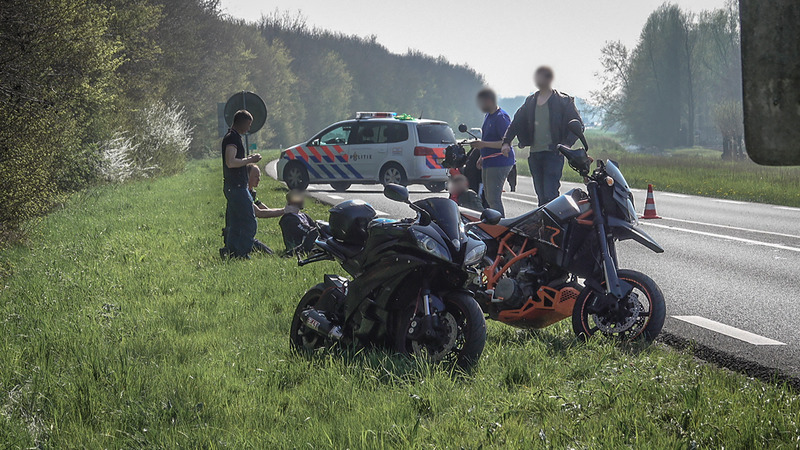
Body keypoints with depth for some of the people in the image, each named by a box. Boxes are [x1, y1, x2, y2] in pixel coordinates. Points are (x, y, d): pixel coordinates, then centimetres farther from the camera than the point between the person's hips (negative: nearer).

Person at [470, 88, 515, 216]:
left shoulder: (501, 117, -16)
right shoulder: (488, 116, 16)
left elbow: (506, 142, -22)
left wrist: (484, 144, -24)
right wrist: (483, 157, 23)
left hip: (499, 163, -11)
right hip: (488, 163, 11)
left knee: (494, 199, -13)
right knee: (489, 198, 15)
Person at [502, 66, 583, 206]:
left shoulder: (563, 100, -2)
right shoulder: (531, 101, 15)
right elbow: (516, 122, 18)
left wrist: (567, 143, -16)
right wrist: (506, 142, 6)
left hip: (553, 153, -6)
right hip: (535, 154, 6)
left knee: (550, 195, -16)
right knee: (541, 196, 6)